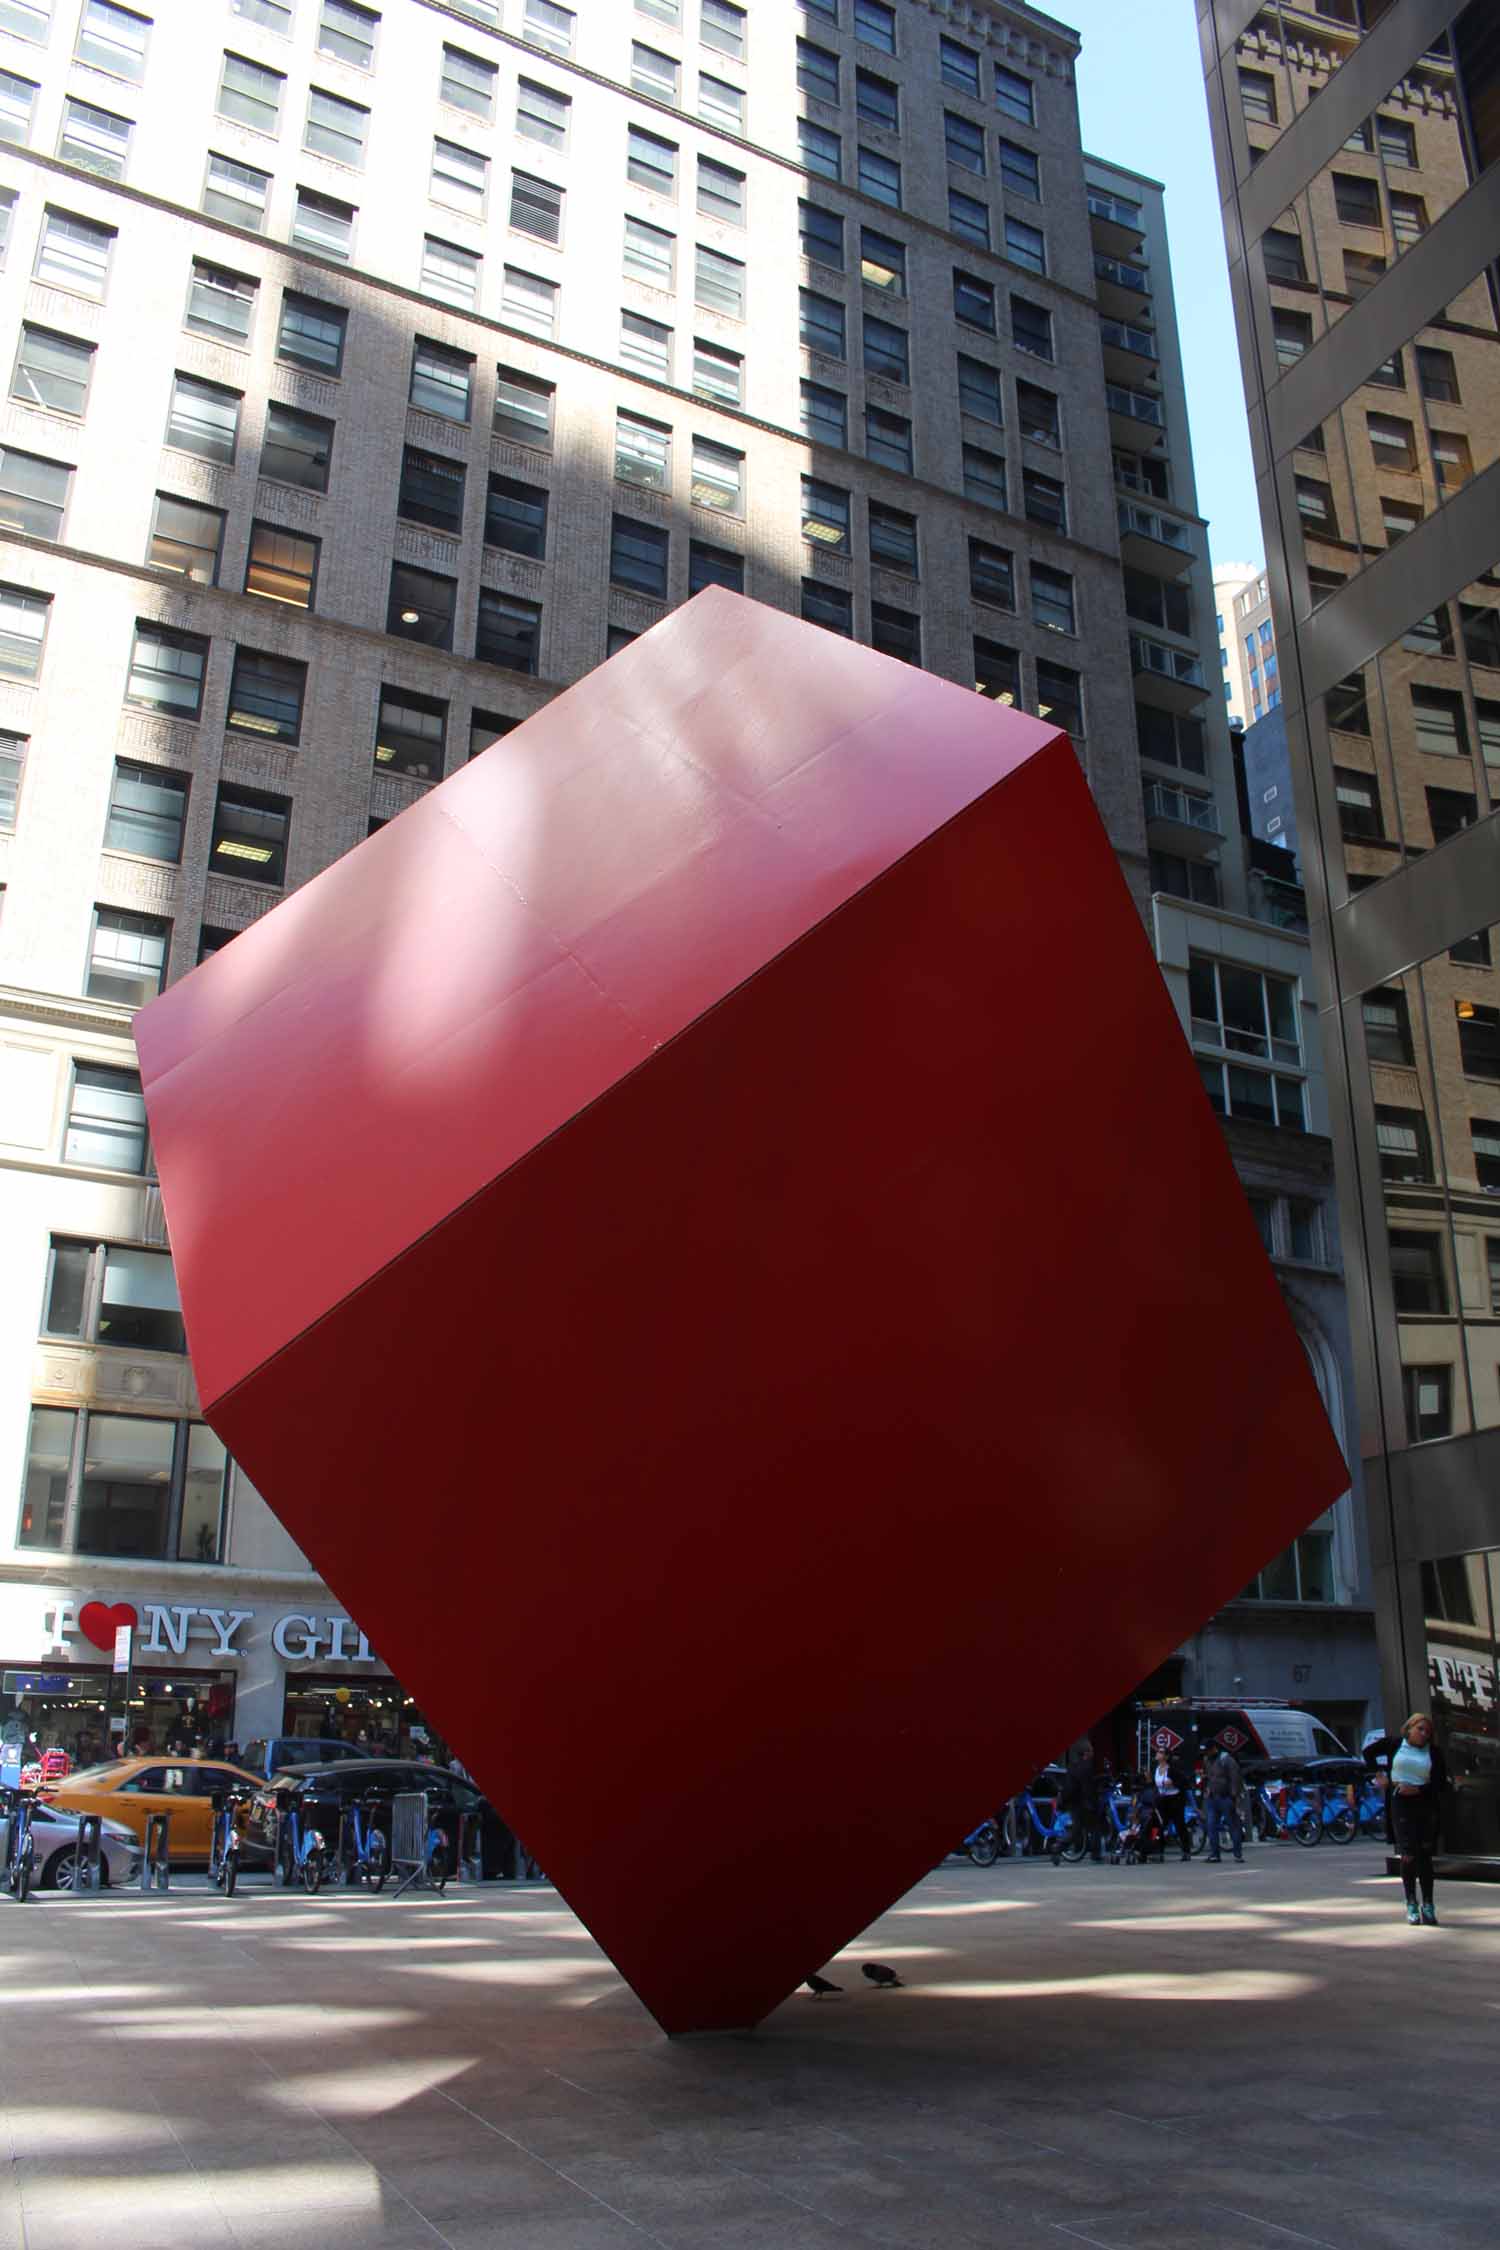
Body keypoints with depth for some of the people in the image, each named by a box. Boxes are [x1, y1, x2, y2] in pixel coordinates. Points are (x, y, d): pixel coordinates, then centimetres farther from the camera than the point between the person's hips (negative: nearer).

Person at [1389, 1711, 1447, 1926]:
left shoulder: (1434, 1752, 1)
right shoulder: (1396, 1745, 3)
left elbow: (1441, 1784, -2)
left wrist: (1417, 1789, -13)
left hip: (1426, 1805, 1)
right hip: (1401, 1805, -1)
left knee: (1424, 1855, 2)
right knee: (1408, 1856, -3)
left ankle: (1428, 1906, 10)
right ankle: (1411, 1905, 5)